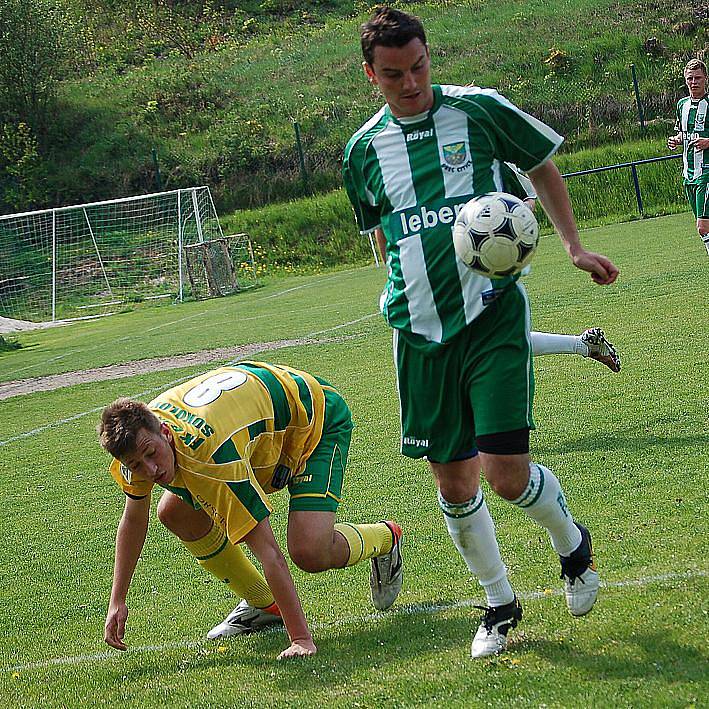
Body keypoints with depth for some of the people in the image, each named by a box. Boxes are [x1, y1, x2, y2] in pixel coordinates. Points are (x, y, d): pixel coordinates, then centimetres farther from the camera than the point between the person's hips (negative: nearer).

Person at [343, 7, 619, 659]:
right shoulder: (363, 149, 6)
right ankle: (500, 602, 28)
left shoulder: (478, 109, -3)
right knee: (452, 483, 6)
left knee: (506, 471, -13)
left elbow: (543, 166, 12)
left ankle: (573, 543, 20)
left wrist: (575, 246, 8)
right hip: (421, 332, 3)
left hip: (493, 314, -3)